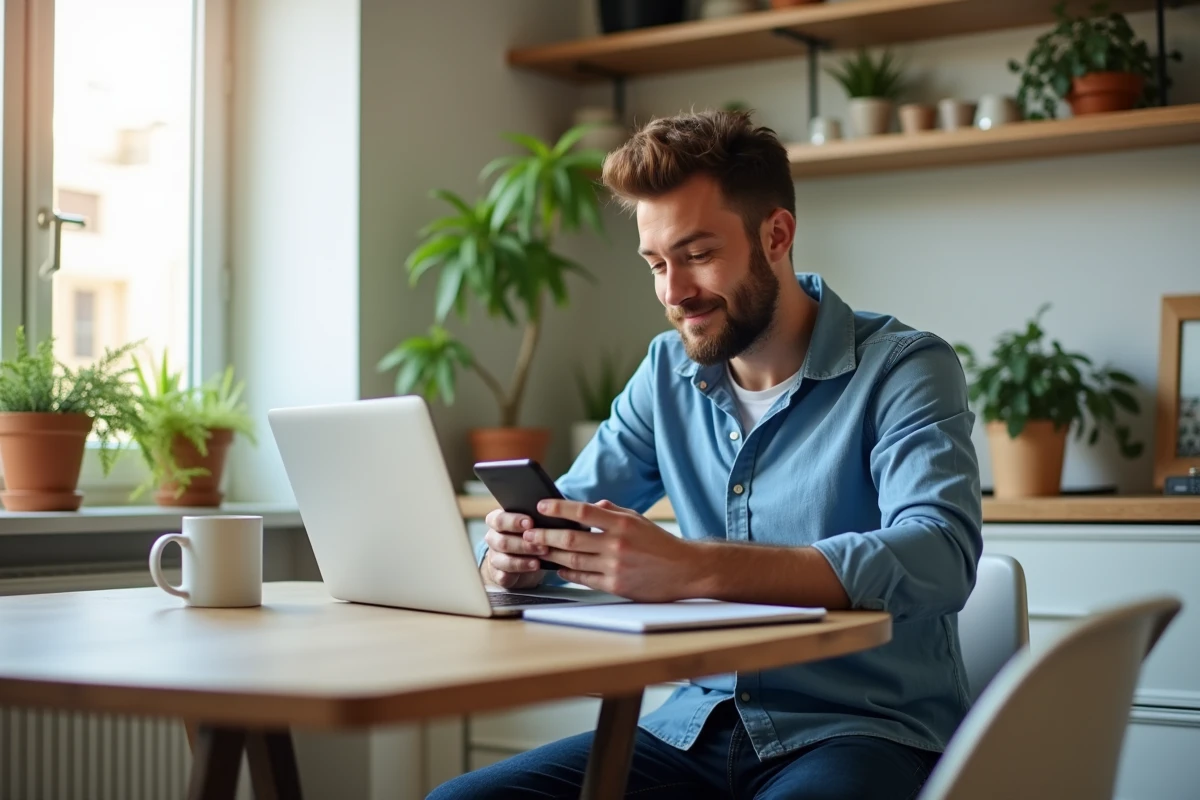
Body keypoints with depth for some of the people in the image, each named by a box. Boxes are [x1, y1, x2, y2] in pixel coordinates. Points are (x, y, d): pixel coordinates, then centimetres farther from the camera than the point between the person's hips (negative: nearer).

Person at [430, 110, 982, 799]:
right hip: (703, 727, 5)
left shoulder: (904, 369, -9)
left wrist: (691, 567, -37)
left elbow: (938, 559, -25)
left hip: (870, 732, -5)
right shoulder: (667, 374, 10)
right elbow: (569, 513, 11)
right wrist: (513, 553, -16)